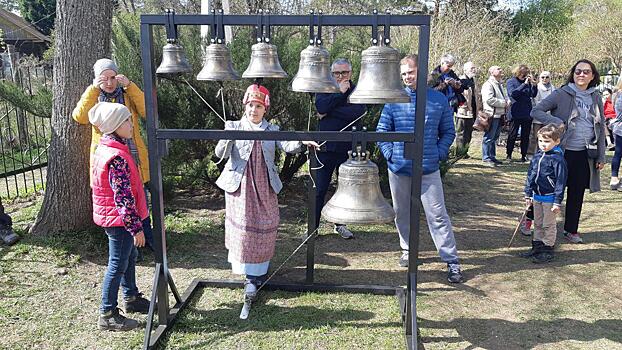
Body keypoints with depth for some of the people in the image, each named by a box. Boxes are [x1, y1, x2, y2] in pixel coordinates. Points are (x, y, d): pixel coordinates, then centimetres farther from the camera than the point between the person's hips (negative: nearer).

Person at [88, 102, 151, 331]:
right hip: (119, 219, -10)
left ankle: (131, 298, 39)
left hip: (112, 216, 10)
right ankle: (107, 315, 15)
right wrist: (136, 227, -20)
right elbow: (123, 197, -25)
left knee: (129, 258, 22)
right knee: (118, 265, 2)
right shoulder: (117, 157, -25)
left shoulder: (105, 148, 7)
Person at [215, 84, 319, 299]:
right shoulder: (234, 127, 1)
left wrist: (302, 143, -32)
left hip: (265, 188, 2)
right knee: (244, 228, -1)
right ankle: (250, 277, 10)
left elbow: (286, 146, -11)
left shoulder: (272, 130, 7)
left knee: (265, 228, 6)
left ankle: (260, 269, 23)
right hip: (241, 187, -2)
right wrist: (227, 140, -33)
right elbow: (220, 153, -12)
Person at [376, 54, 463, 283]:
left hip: (429, 169, -2)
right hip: (399, 168, 2)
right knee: (402, 213, 15)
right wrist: (390, 153, -7)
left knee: (438, 215, -2)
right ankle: (408, 250, 35)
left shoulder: (438, 100, 1)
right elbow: (382, 130, 5)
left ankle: (452, 262, 6)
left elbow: (448, 132, 9)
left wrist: (439, 153, -4)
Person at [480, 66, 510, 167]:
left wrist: (507, 101, 2)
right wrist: (503, 103, -14)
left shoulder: (500, 85, 21)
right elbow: (489, 99, -22)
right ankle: (486, 158, -1)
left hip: (500, 115, 10)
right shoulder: (488, 84, -11)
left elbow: (505, 96, 26)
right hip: (492, 114, -10)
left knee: (495, 137, 15)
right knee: (489, 138, -6)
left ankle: (492, 157, 23)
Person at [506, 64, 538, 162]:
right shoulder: (511, 81, 0)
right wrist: (524, 84, -19)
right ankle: (508, 154, 13)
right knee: (512, 135, 3)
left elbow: (533, 95, 5)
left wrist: (533, 83, -8)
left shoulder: (527, 82, 10)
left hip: (527, 113, 4)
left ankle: (524, 155, 14)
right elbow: (512, 93, -17)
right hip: (515, 113, -4)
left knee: (525, 135, 7)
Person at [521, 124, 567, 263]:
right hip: (537, 197, 7)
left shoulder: (558, 159, -16)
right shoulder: (537, 157, 5)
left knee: (549, 225, 5)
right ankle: (537, 246, 29)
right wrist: (528, 195, 12)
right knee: (537, 223, 17)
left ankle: (548, 250, 16)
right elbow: (530, 176, 12)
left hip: (550, 198, -7)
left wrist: (557, 202, -17)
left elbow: (561, 181, -16)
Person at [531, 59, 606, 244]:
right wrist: (557, 122, -21)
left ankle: (571, 229, 26)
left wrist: (601, 156, 7)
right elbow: (536, 111, -8)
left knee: (577, 194, 12)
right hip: (562, 152, -4)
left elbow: (600, 129, 11)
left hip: (585, 155, 4)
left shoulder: (596, 98, 8)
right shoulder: (561, 94, -5)